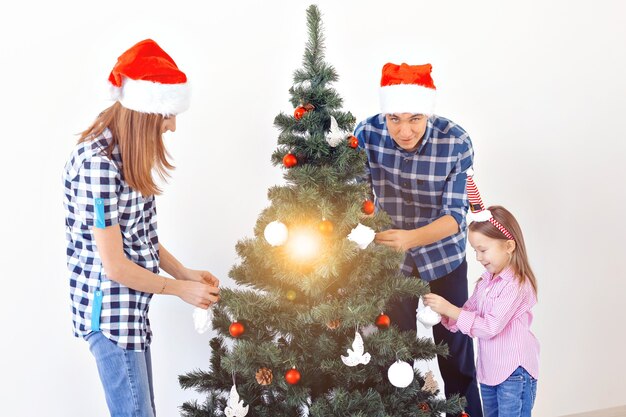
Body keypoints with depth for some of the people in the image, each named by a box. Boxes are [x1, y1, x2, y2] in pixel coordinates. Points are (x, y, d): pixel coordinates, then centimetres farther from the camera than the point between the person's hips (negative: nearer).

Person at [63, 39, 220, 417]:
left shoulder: (127, 151, 6)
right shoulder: (97, 162, -23)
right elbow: (115, 265, -20)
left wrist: (186, 273, 4)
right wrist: (180, 288, -9)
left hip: (132, 306, 9)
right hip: (110, 308, -9)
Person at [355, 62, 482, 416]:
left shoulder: (456, 141, -22)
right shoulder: (367, 133, -19)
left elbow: (456, 215, -23)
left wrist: (411, 238, -41)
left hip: (443, 255, -1)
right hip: (390, 256, 1)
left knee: (454, 345, 7)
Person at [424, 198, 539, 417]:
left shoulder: (516, 284, -20)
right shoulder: (486, 279, 6)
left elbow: (490, 327, -25)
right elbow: (468, 313, 7)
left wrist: (449, 309, -26)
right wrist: (443, 313, -13)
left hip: (514, 372, -8)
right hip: (489, 369, 8)